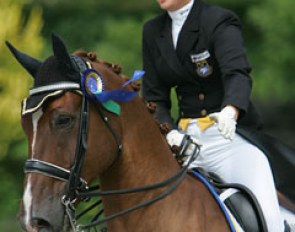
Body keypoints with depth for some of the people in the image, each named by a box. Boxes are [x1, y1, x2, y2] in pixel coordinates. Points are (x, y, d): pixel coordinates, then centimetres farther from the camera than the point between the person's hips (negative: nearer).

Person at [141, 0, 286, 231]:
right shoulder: (153, 31, 11)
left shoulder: (220, 21, -7)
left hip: (230, 134, -5)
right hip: (184, 136, 5)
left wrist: (231, 110, -46)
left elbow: (238, 73, -24)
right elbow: (154, 98, 9)